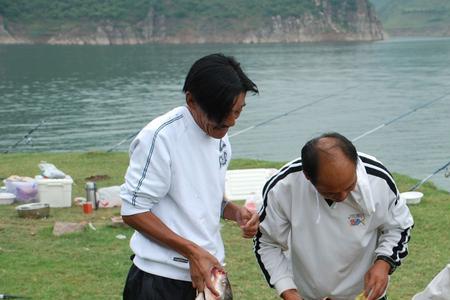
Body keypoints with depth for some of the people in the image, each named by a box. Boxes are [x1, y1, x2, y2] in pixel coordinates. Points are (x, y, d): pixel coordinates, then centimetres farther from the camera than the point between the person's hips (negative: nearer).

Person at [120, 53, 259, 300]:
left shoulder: (220, 137, 7)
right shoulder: (160, 137, -16)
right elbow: (133, 212, -15)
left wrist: (236, 213, -2)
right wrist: (193, 252, -20)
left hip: (210, 272, 7)